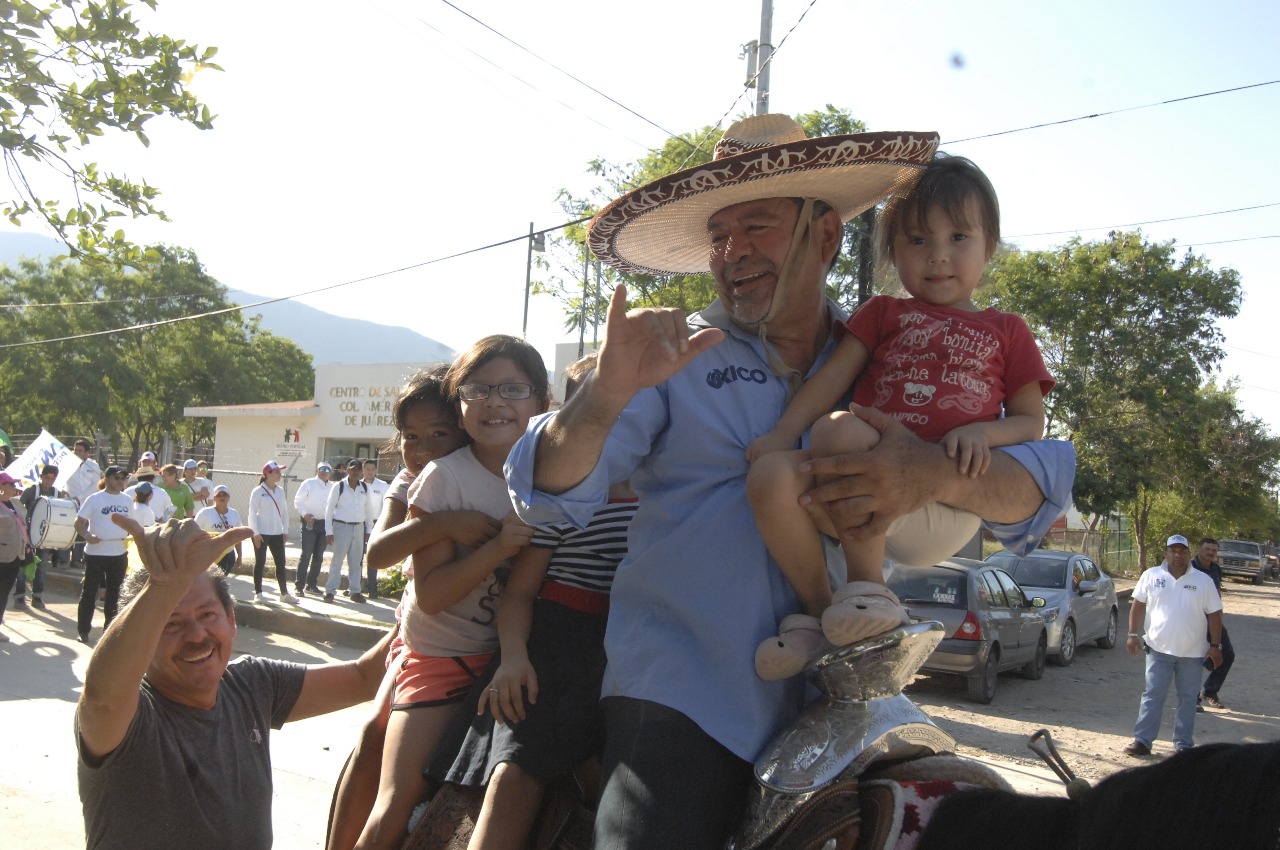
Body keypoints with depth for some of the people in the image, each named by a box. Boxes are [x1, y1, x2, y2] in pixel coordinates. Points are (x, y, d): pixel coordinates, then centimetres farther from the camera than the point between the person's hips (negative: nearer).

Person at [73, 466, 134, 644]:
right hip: (96, 553, -4)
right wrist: (88, 536, -22)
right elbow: (79, 523, -5)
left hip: (119, 554, 4)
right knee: (89, 592, 4)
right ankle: (83, 630, 14)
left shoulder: (128, 500, 8)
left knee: (114, 594, 11)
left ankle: (110, 629, 21)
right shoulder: (94, 499, -5)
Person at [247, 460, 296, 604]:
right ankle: (258, 593, 11)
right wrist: (256, 533, -15)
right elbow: (252, 513, -9)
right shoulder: (258, 492, -8)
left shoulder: (280, 491, 9)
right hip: (261, 533, -5)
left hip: (277, 533, 5)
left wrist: (285, 530, 8)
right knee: (260, 562, 3)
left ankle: (284, 593, 12)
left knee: (281, 563, 6)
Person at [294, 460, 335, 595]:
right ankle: (299, 585, -3)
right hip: (310, 523, -4)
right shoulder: (308, 484, -3)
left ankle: (311, 584, 21)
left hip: (325, 524, 5)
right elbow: (298, 501, -3)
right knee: (306, 555, -8)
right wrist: (305, 514, -17)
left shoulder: (333, 487, 8)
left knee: (319, 556, 10)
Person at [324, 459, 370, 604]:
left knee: (356, 562, 11)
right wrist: (329, 531, -9)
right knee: (337, 560, -2)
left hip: (358, 527, 4)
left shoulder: (364, 488, 6)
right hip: (341, 526, -4)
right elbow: (329, 509, -6)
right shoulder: (338, 487, -7)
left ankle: (355, 591, 19)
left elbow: (367, 509, 12)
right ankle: (330, 591, 5)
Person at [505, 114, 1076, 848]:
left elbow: (1041, 488, -2)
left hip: (833, 712, 3)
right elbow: (549, 491, -8)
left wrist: (936, 475, -24)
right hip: (683, 701, -2)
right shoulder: (676, 357, -1)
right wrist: (608, 393, -29)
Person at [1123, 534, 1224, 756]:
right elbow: (1138, 605, 5)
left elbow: (1214, 614, 3)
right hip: (1159, 649, -1)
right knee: (1152, 696, 0)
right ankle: (1142, 740, 3)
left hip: (1192, 652, 1)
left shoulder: (1203, 581, 1)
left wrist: (1215, 645, -1)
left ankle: (1184, 744, 18)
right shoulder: (1151, 576, 1)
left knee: (1187, 699, 8)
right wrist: (1133, 634, -2)